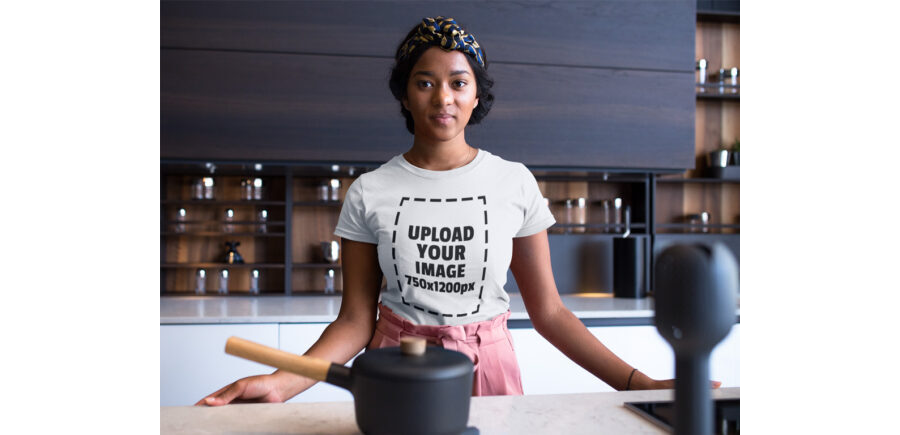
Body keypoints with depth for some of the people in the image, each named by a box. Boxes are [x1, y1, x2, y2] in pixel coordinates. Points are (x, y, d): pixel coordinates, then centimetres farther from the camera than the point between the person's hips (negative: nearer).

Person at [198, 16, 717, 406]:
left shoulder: (515, 183, -5)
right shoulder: (369, 193, -5)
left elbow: (548, 310, -2)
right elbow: (356, 319, -4)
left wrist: (636, 381, -9)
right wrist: (282, 382, -19)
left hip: (488, 368, 1)